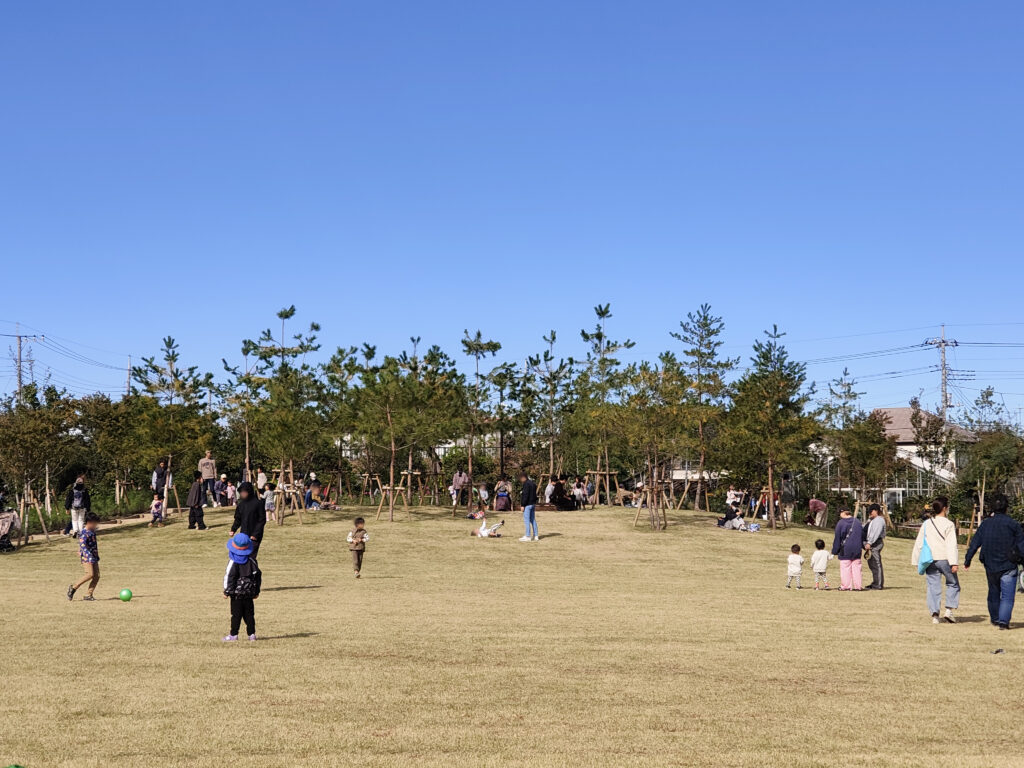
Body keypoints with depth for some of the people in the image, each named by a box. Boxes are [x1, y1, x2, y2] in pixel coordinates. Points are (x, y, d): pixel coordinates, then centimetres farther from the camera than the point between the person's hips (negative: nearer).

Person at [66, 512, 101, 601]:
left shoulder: (92, 530, 12)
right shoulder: (84, 533, -15)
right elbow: (82, 544, -27)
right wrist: (89, 555, -38)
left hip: (94, 556, 9)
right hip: (87, 557, -9)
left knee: (97, 576, -1)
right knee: (90, 574, -20)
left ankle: (88, 595, 1)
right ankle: (73, 587, -5)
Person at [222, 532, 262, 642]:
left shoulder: (233, 562, -12)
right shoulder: (252, 561, 3)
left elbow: (229, 577, -13)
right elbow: (258, 575, 8)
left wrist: (227, 592, -6)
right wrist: (257, 591, 17)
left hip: (236, 592, -4)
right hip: (249, 593, 4)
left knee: (236, 614, 1)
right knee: (249, 614, 10)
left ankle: (233, 635, 4)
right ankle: (252, 634, 10)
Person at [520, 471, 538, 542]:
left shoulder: (526, 484, -14)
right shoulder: (533, 483, 15)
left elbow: (525, 495, -20)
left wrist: (523, 505, -17)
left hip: (527, 504, -10)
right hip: (533, 504, 10)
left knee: (526, 520, -6)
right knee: (533, 520, 13)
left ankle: (527, 536, -7)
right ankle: (536, 536, 15)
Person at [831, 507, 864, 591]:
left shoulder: (840, 523, -8)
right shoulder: (857, 522, 7)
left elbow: (837, 538, -5)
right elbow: (862, 535, 15)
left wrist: (835, 551, 2)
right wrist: (863, 546, 28)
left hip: (845, 549, -5)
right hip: (857, 549, 5)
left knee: (845, 568, -1)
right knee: (856, 567, 8)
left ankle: (846, 586, -2)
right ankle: (857, 586, 7)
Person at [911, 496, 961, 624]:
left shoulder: (926, 524, 9)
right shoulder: (948, 524, -6)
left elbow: (919, 543, 11)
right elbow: (951, 545, -13)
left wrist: (916, 561, 17)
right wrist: (953, 563, -16)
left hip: (930, 560, 4)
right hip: (944, 559, -4)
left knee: (933, 587, 5)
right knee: (953, 584, 12)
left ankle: (934, 614, -2)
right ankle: (949, 609, -1)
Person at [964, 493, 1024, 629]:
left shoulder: (985, 523, 1)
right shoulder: (1012, 524, -8)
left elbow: (974, 543, 4)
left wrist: (967, 560, 11)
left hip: (990, 566, 4)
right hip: (1008, 566, -4)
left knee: (994, 593, 20)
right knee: (1007, 596, -4)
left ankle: (995, 618, 34)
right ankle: (1003, 621, -18)